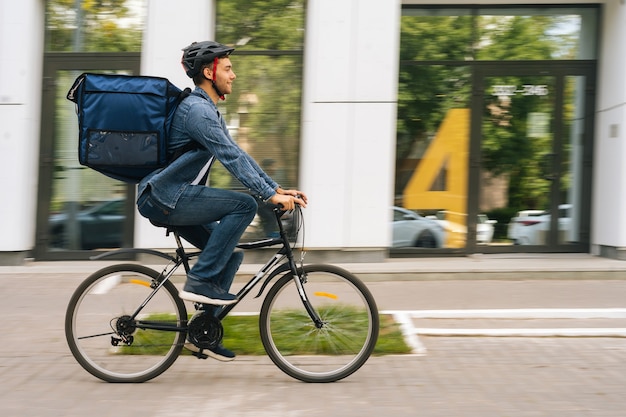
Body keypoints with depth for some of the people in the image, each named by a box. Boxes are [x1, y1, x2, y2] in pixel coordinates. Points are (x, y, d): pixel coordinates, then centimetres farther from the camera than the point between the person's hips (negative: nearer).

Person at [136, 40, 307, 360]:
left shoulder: (209, 111, 17)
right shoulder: (197, 110, -16)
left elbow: (238, 154, 17)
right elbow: (231, 157, -24)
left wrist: (277, 188, 9)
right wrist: (270, 195, -26)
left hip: (174, 199, 10)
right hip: (165, 198, -10)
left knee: (231, 255, 9)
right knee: (243, 205, -21)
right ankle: (199, 281, -15)